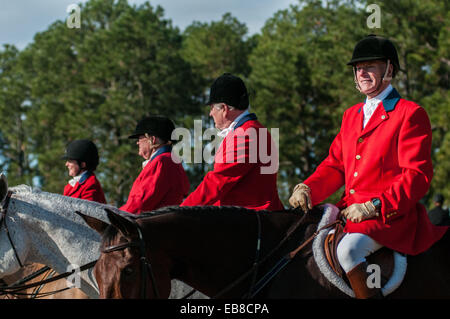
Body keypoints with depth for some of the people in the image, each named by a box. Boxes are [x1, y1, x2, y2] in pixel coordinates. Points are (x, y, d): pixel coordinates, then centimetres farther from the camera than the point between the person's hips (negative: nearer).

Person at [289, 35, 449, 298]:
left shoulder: (411, 114, -4)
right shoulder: (352, 115, 20)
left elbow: (418, 177, -10)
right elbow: (335, 164, 18)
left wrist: (374, 207, -20)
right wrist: (308, 189, -3)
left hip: (391, 215, -8)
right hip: (350, 209, 8)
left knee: (348, 249, -33)